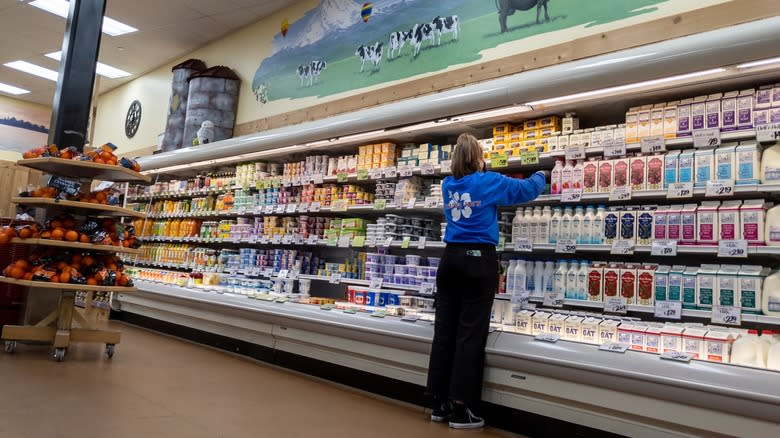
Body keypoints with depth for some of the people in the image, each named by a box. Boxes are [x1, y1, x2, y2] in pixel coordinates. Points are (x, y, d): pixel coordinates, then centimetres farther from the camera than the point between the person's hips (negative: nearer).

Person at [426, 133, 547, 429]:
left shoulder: (448, 185, 12)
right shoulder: (489, 182, -1)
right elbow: (528, 190, 11)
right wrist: (540, 175, 32)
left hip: (451, 258, 5)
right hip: (479, 260, -5)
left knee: (444, 331, 6)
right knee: (470, 334, -3)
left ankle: (440, 404, 15)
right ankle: (460, 409, 2)